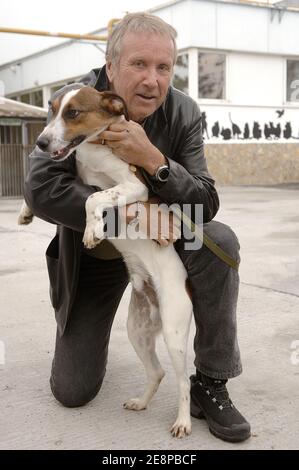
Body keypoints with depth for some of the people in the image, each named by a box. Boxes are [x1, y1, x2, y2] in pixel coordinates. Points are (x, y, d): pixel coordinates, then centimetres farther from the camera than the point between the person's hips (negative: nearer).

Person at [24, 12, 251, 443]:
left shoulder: (184, 113, -17)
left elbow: (206, 205, -22)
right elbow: (41, 189, -30)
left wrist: (153, 160, -38)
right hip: (92, 254, -1)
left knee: (220, 242, -31)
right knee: (71, 391, -1)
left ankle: (211, 384, -14)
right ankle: (88, 333, 37)